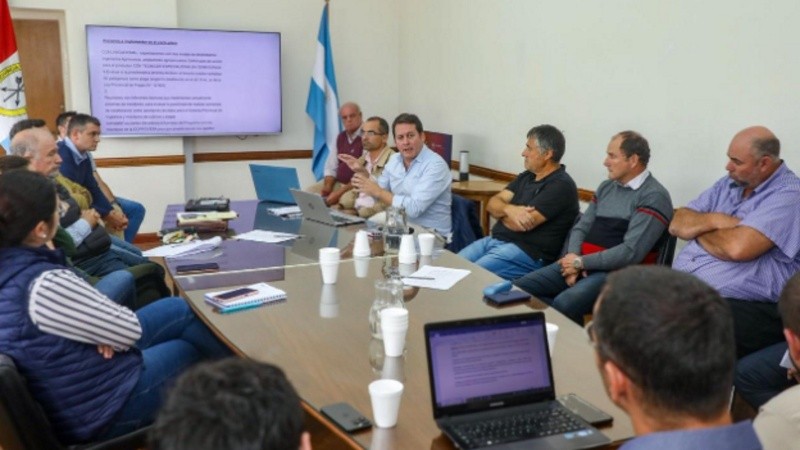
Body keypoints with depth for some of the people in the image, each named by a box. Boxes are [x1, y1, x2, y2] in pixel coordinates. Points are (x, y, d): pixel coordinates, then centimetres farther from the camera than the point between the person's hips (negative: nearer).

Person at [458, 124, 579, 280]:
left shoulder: (560, 185, -13)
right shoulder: (526, 177, 14)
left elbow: (522, 224, -20)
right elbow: (492, 203, 7)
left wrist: (501, 211, 1)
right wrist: (509, 209, -17)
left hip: (528, 252, -8)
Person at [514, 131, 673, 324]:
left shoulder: (653, 197, -9)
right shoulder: (606, 187, 16)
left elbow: (631, 252, -18)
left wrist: (581, 262, -13)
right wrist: (573, 258, -6)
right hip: (582, 263, 8)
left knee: (564, 303, -35)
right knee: (519, 288, -10)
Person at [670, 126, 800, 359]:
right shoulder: (728, 184, 16)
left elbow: (738, 247, -21)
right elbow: (678, 225, 11)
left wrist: (699, 230, -1)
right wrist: (714, 220, -8)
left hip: (738, 305, -7)